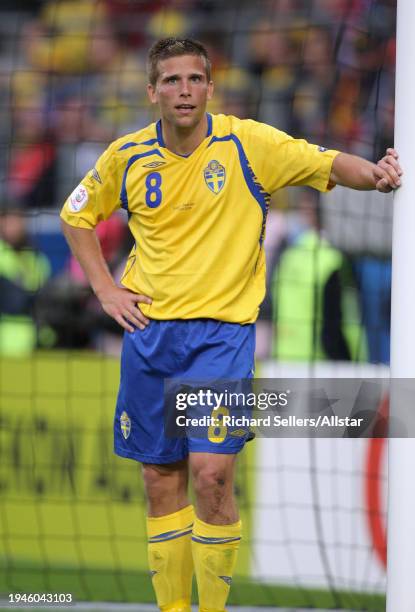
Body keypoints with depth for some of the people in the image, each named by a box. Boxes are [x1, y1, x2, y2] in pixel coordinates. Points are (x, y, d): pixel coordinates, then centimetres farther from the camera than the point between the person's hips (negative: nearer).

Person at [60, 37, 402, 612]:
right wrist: (105, 289, 8)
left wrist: (375, 173, -35)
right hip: (148, 328, 3)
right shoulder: (128, 156, 3)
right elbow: (77, 216, 18)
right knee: (161, 479, 6)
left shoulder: (246, 143, -7)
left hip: (222, 329, -3)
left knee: (211, 472, -16)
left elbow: (327, 162, -14)